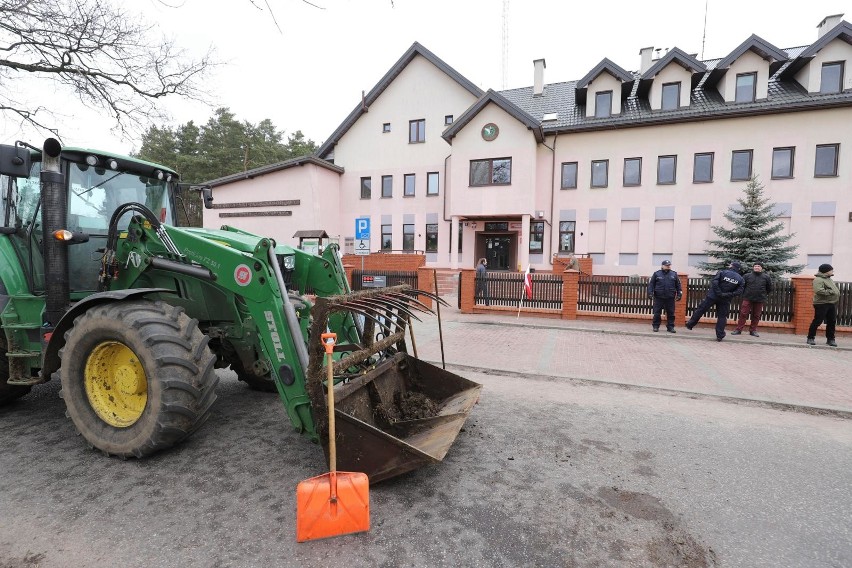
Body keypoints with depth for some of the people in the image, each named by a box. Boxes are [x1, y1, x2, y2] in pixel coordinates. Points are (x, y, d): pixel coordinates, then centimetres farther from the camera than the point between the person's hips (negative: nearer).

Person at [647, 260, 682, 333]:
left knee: (671, 313, 4)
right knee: (657, 313, 1)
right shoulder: (656, 274, 4)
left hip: (670, 298, 2)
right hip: (659, 297, -2)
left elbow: (678, 285, 12)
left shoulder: (674, 274, 10)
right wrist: (650, 293, -8)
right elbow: (651, 284, 2)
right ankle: (655, 326, 10)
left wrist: (679, 294, 4)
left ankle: (670, 327, 13)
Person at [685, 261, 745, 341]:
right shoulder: (740, 279, 4)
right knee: (722, 317, 8)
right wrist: (728, 295, -9)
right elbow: (739, 291, -5)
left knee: (700, 310, 8)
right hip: (725, 300, 3)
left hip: (712, 296, -2)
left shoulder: (722, 272, -6)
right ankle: (720, 336, 9)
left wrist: (719, 293, -13)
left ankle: (690, 325, 15)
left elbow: (714, 282, -17)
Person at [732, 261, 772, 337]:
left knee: (756, 316, 7)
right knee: (743, 314, -4)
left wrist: (763, 294, 13)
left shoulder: (766, 277, 5)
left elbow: (769, 288, 15)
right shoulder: (747, 276, 2)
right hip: (747, 299, -1)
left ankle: (753, 330, 17)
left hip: (759, 300, 1)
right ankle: (738, 329, -1)